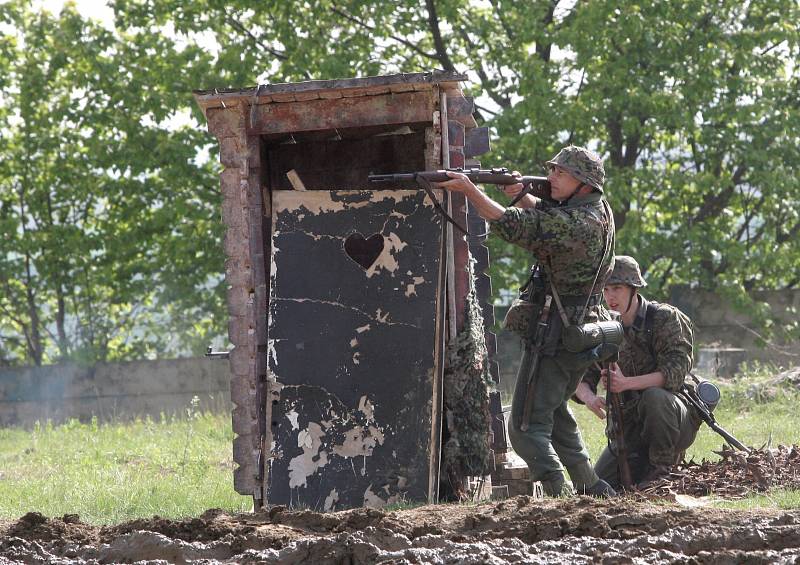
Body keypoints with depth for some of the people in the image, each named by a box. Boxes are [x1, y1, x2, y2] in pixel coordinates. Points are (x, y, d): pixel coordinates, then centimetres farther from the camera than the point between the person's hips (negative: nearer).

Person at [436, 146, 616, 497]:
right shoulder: (598, 211, 8)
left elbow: (515, 227, -26)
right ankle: (592, 489, 27)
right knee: (555, 412, 26)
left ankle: (558, 493, -22)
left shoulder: (578, 223, -20)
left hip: (553, 338, -10)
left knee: (526, 428, -11)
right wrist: (523, 195, -1)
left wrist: (468, 188, -23)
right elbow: (546, 215, 20)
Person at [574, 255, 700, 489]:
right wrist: (589, 397, -23)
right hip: (630, 429, 5)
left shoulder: (665, 318, -10)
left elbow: (675, 373, -23)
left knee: (654, 396, -37)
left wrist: (627, 383, -36)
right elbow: (580, 381, 2)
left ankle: (662, 470, -18)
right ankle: (645, 470, 20)